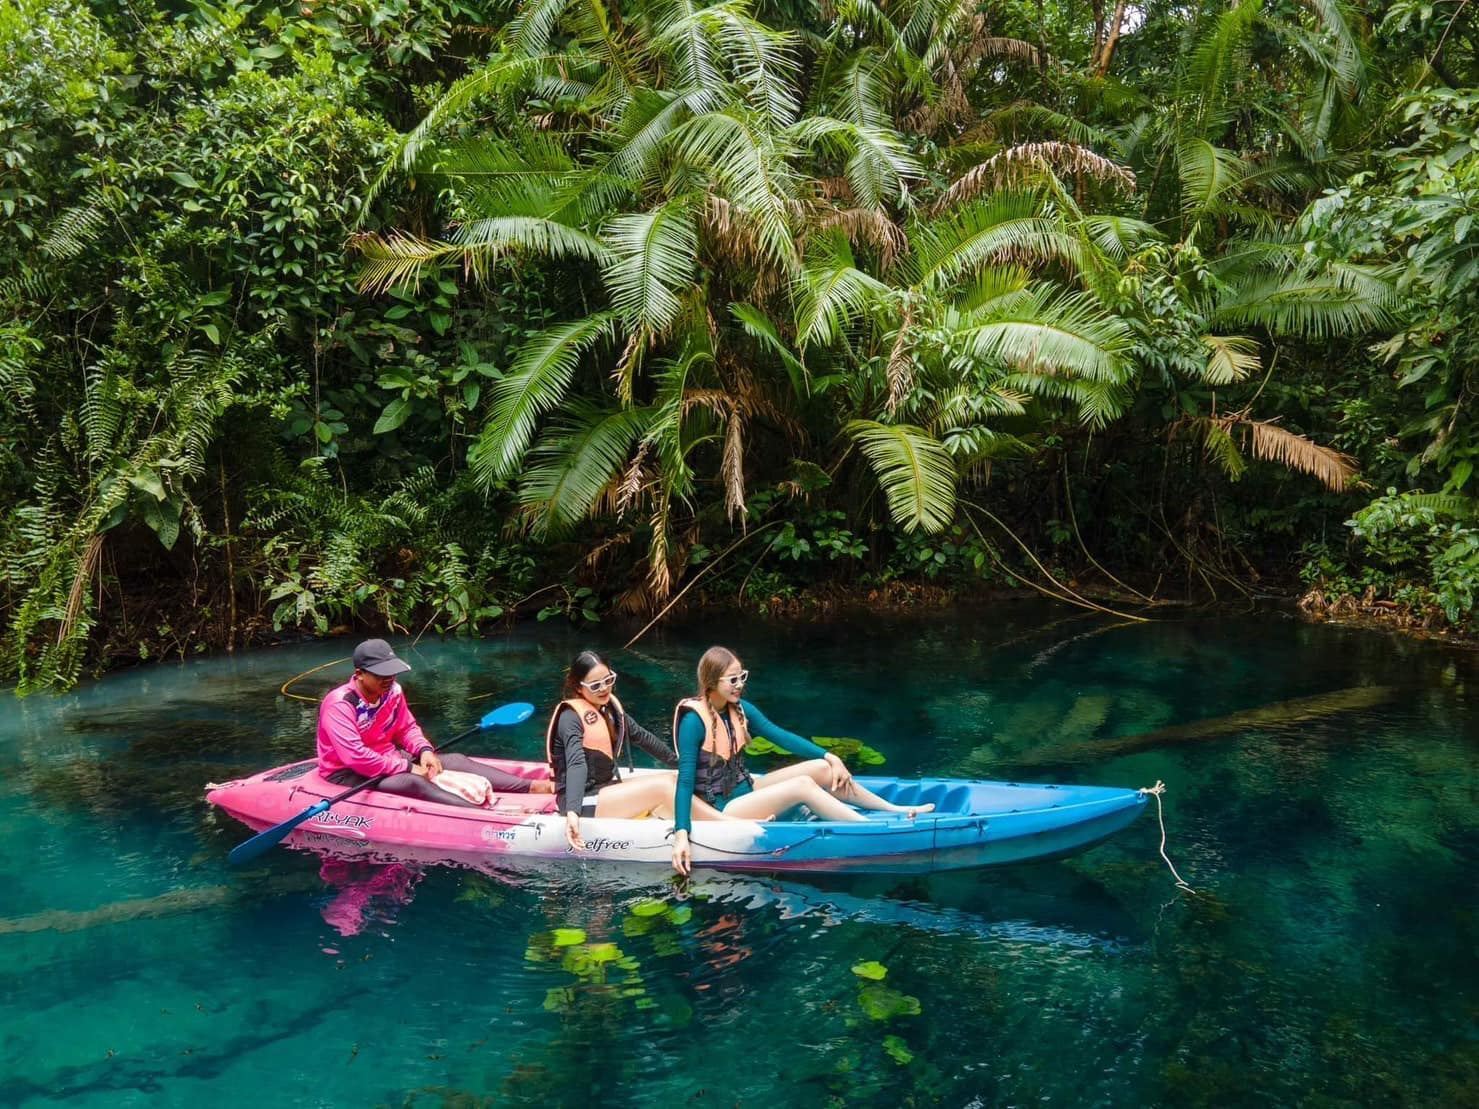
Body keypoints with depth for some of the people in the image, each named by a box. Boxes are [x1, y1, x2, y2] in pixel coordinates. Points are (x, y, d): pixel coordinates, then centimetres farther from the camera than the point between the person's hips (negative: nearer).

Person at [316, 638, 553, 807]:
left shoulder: (391, 691, -3)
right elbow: (356, 758, -30)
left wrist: (424, 750, -12)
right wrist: (408, 768, -26)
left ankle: (530, 787, -22)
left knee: (456, 760, -10)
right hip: (347, 773, -8)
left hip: (387, 758, 8)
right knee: (413, 783, -34)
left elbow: (406, 728, 10)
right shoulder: (339, 705, -24)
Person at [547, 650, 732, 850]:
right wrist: (572, 812, -44)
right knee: (662, 787, -23)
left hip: (607, 788, 9)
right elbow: (576, 764, -31)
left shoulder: (609, 707, 8)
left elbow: (643, 737, 18)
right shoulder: (570, 717, -16)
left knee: (672, 779, -11)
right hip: (582, 800, -9)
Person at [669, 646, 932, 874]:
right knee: (802, 785, -25)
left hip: (744, 790, 7)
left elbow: (781, 736, 1)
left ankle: (895, 809, 4)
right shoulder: (693, 720, -20)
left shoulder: (740, 709, 1)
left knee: (822, 769, -7)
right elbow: (685, 780, -23)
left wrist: (830, 757, -8)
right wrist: (681, 835, -32)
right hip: (720, 809, -7)